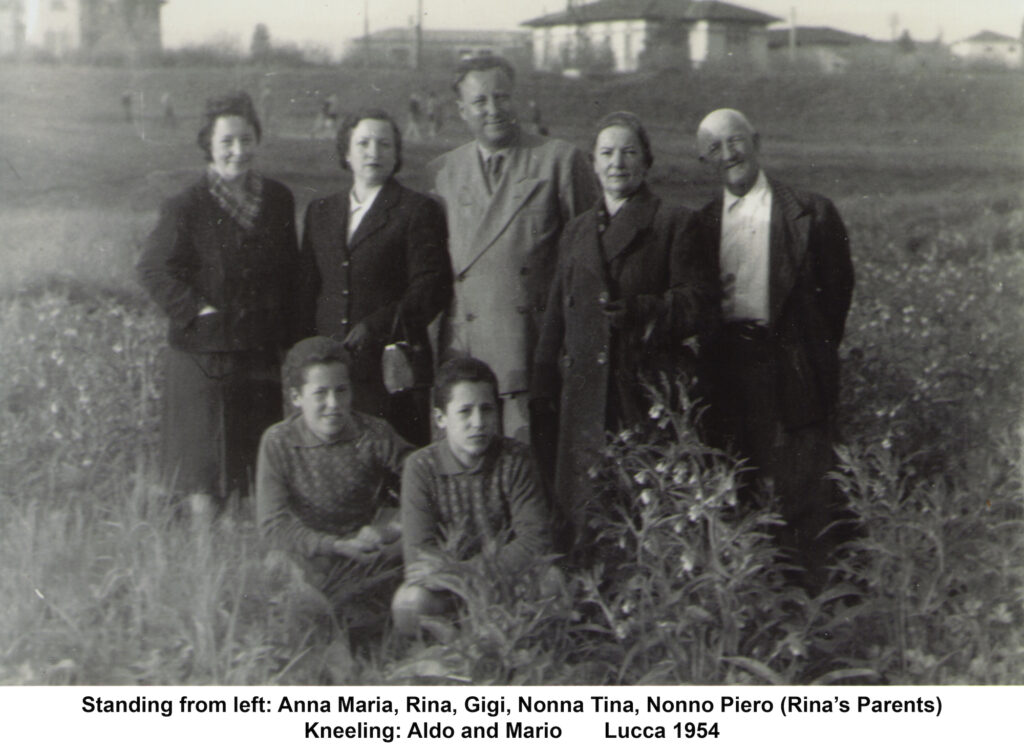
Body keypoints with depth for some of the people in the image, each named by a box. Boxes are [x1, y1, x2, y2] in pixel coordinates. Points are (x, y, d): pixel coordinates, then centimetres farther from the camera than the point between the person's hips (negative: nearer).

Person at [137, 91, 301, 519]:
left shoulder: (278, 200, 6)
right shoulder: (186, 207, -7)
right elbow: (152, 269, -6)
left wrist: (288, 334, 6)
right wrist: (197, 309, -13)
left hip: (264, 351, 4)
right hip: (206, 351, -4)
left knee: (262, 460, 10)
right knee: (205, 455, 2)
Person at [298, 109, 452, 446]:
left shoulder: (418, 210, 2)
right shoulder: (320, 211, 18)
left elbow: (433, 286, -6)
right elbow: (307, 288, 19)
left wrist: (377, 324, -14)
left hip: (391, 364, -4)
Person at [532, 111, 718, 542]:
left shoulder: (675, 224, 4)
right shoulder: (576, 231, 21)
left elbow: (697, 302, -4)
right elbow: (556, 316, 21)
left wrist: (642, 311, -20)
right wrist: (542, 393, 14)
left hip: (651, 394, -4)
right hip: (585, 398, 4)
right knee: (582, 512, 1)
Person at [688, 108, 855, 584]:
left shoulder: (811, 214, -1)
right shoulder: (702, 224, 11)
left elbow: (837, 290, 1)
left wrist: (815, 354, 0)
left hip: (793, 372, -4)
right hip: (727, 374, 4)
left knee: (802, 489, -3)